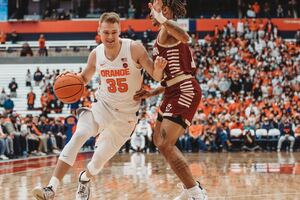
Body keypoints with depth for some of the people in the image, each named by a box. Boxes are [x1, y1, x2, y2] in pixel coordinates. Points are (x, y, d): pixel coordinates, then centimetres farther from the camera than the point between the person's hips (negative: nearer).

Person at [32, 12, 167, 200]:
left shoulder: (134, 48, -16)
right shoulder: (96, 54, -6)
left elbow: (156, 77, -12)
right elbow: (84, 78, 12)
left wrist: (158, 68, -36)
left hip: (127, 114, -2)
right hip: (103, 105, 2)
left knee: (101, 158, -1)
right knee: (79, 135, -25)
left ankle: (85, 178, 37)